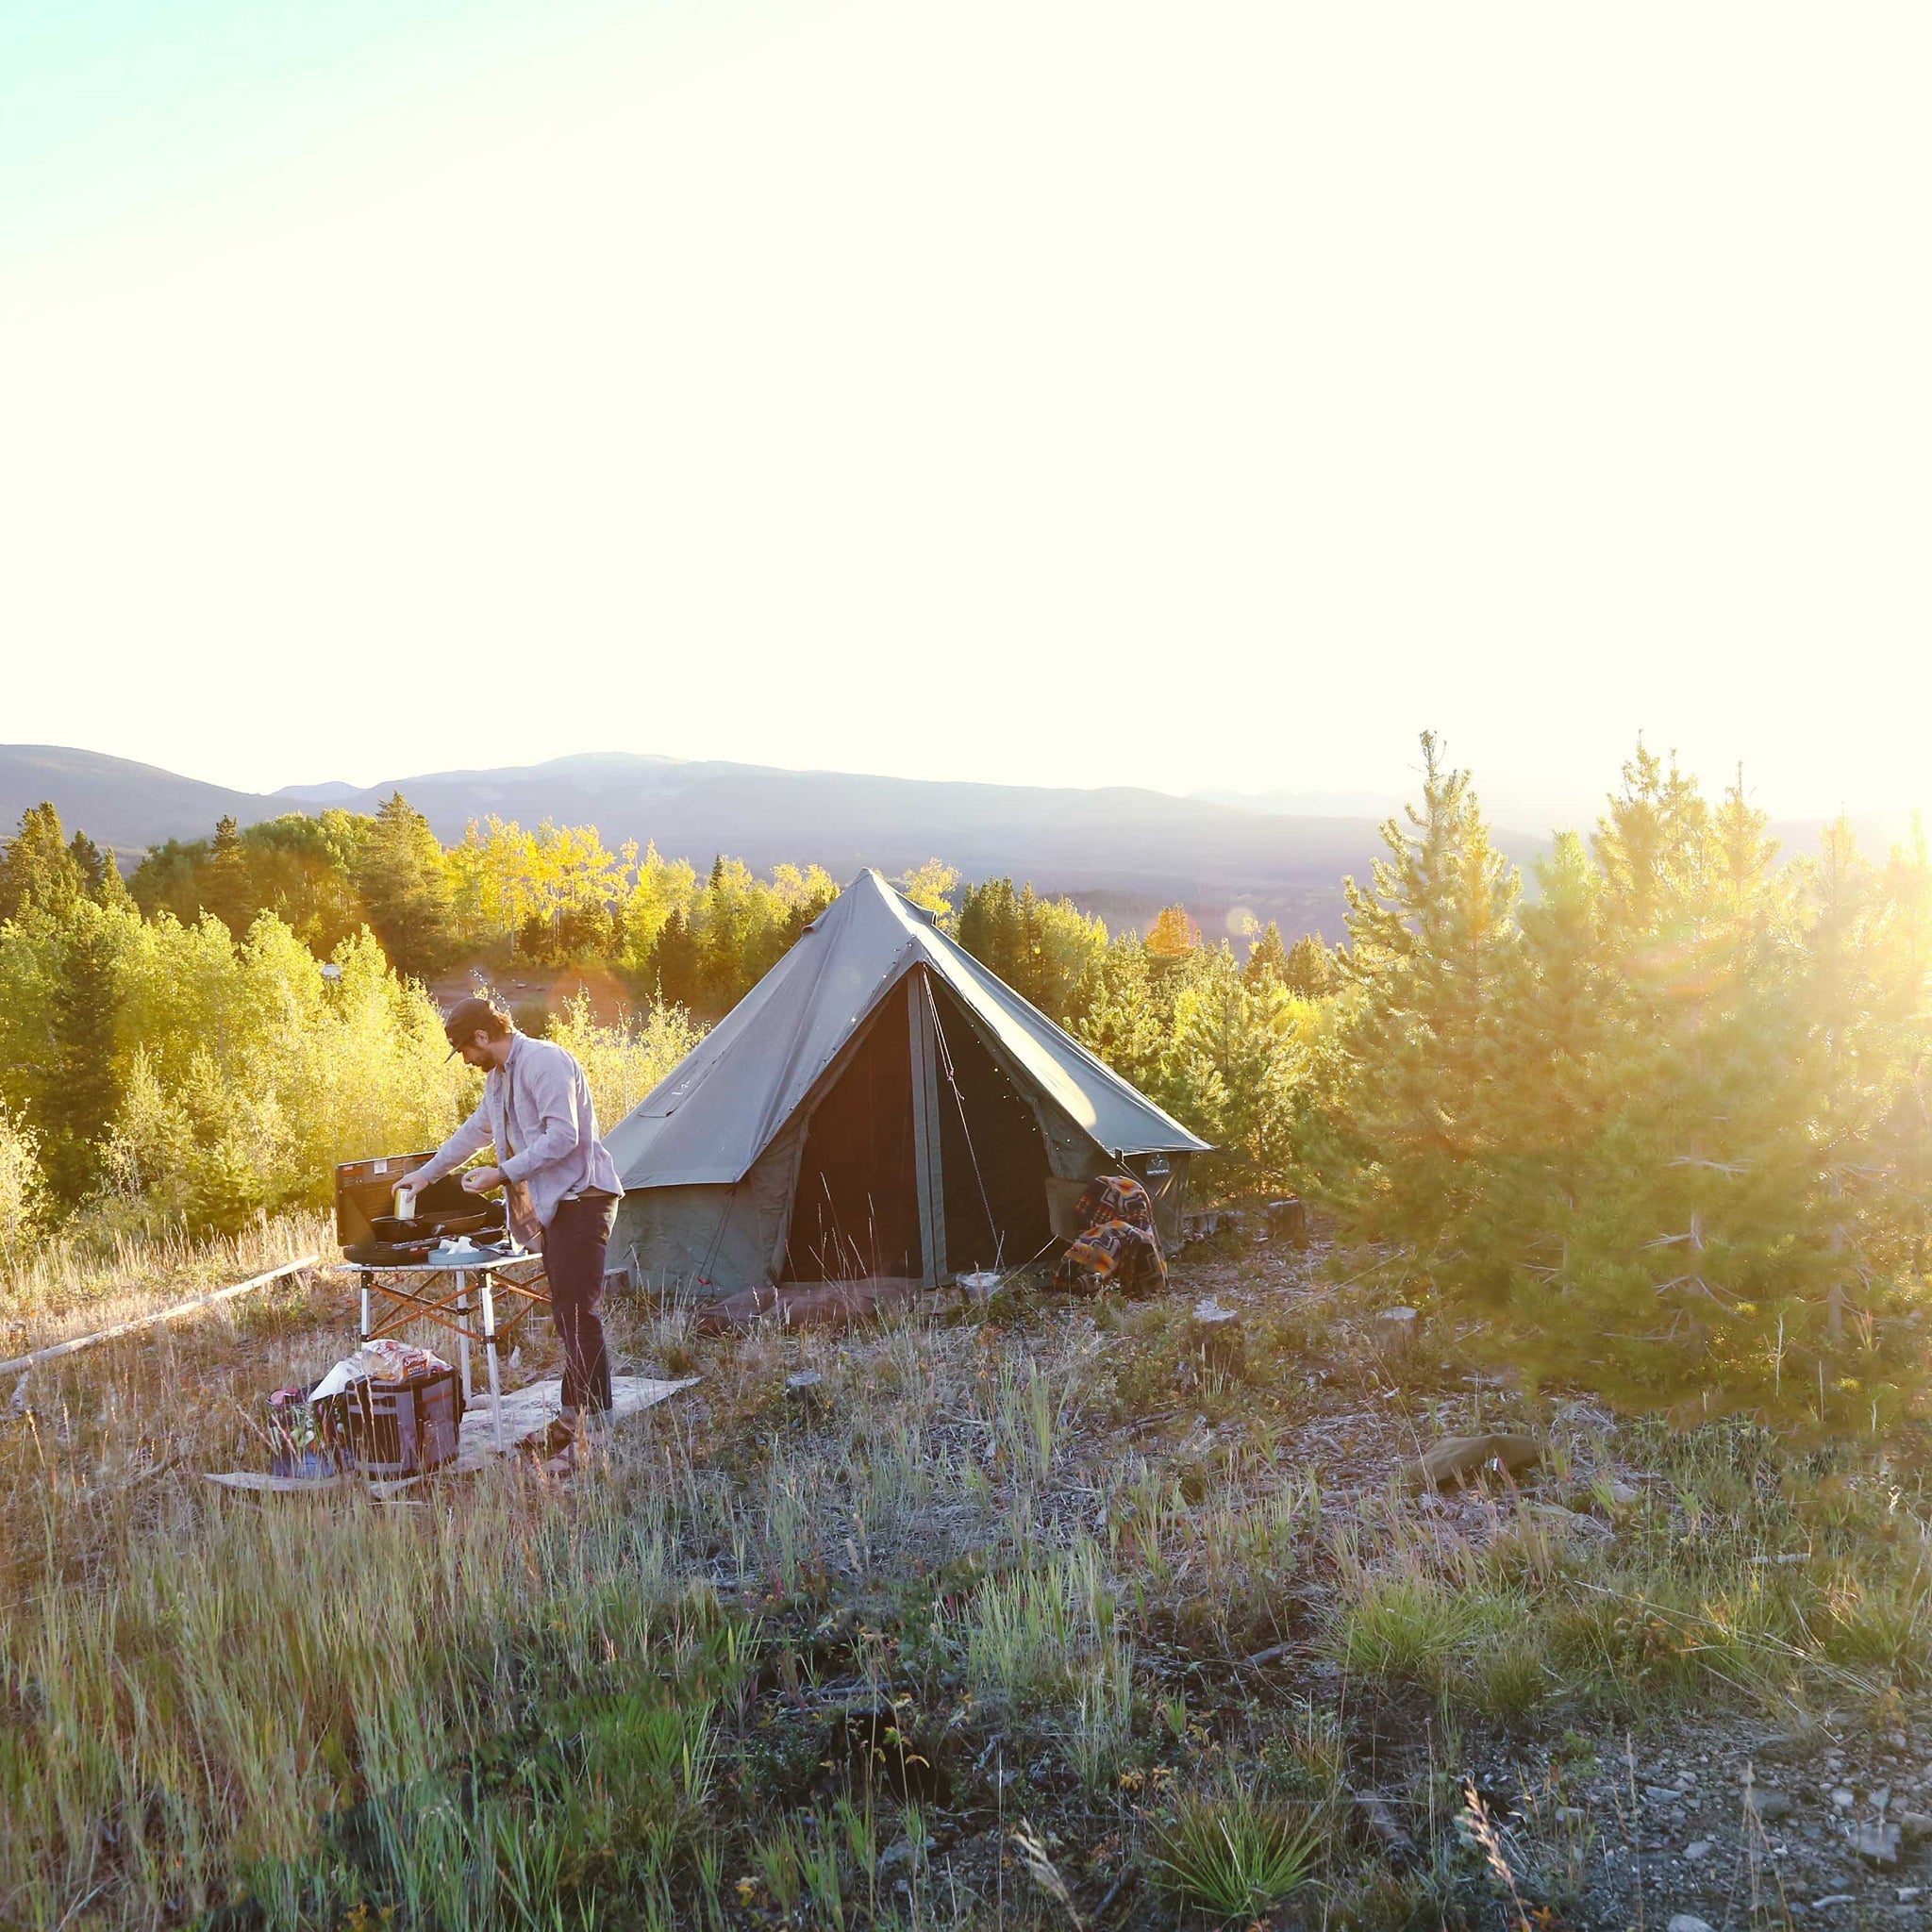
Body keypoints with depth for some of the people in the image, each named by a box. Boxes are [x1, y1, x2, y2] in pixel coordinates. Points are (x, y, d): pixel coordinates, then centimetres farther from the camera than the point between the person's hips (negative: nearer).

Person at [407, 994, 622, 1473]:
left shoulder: (545, 1061, -13)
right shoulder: (499, 1076, 19)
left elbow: (563, 1135, -22)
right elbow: (476, 1130, 34)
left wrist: (503, 1174, -19)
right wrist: (428, 1173, 42)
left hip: (581, 1197, -10)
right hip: (551, 1204, 10)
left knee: (578, 1314, -14)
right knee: (569, 1315, 8)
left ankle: (587, 1430, -14)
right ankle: (576, 1422, 10)